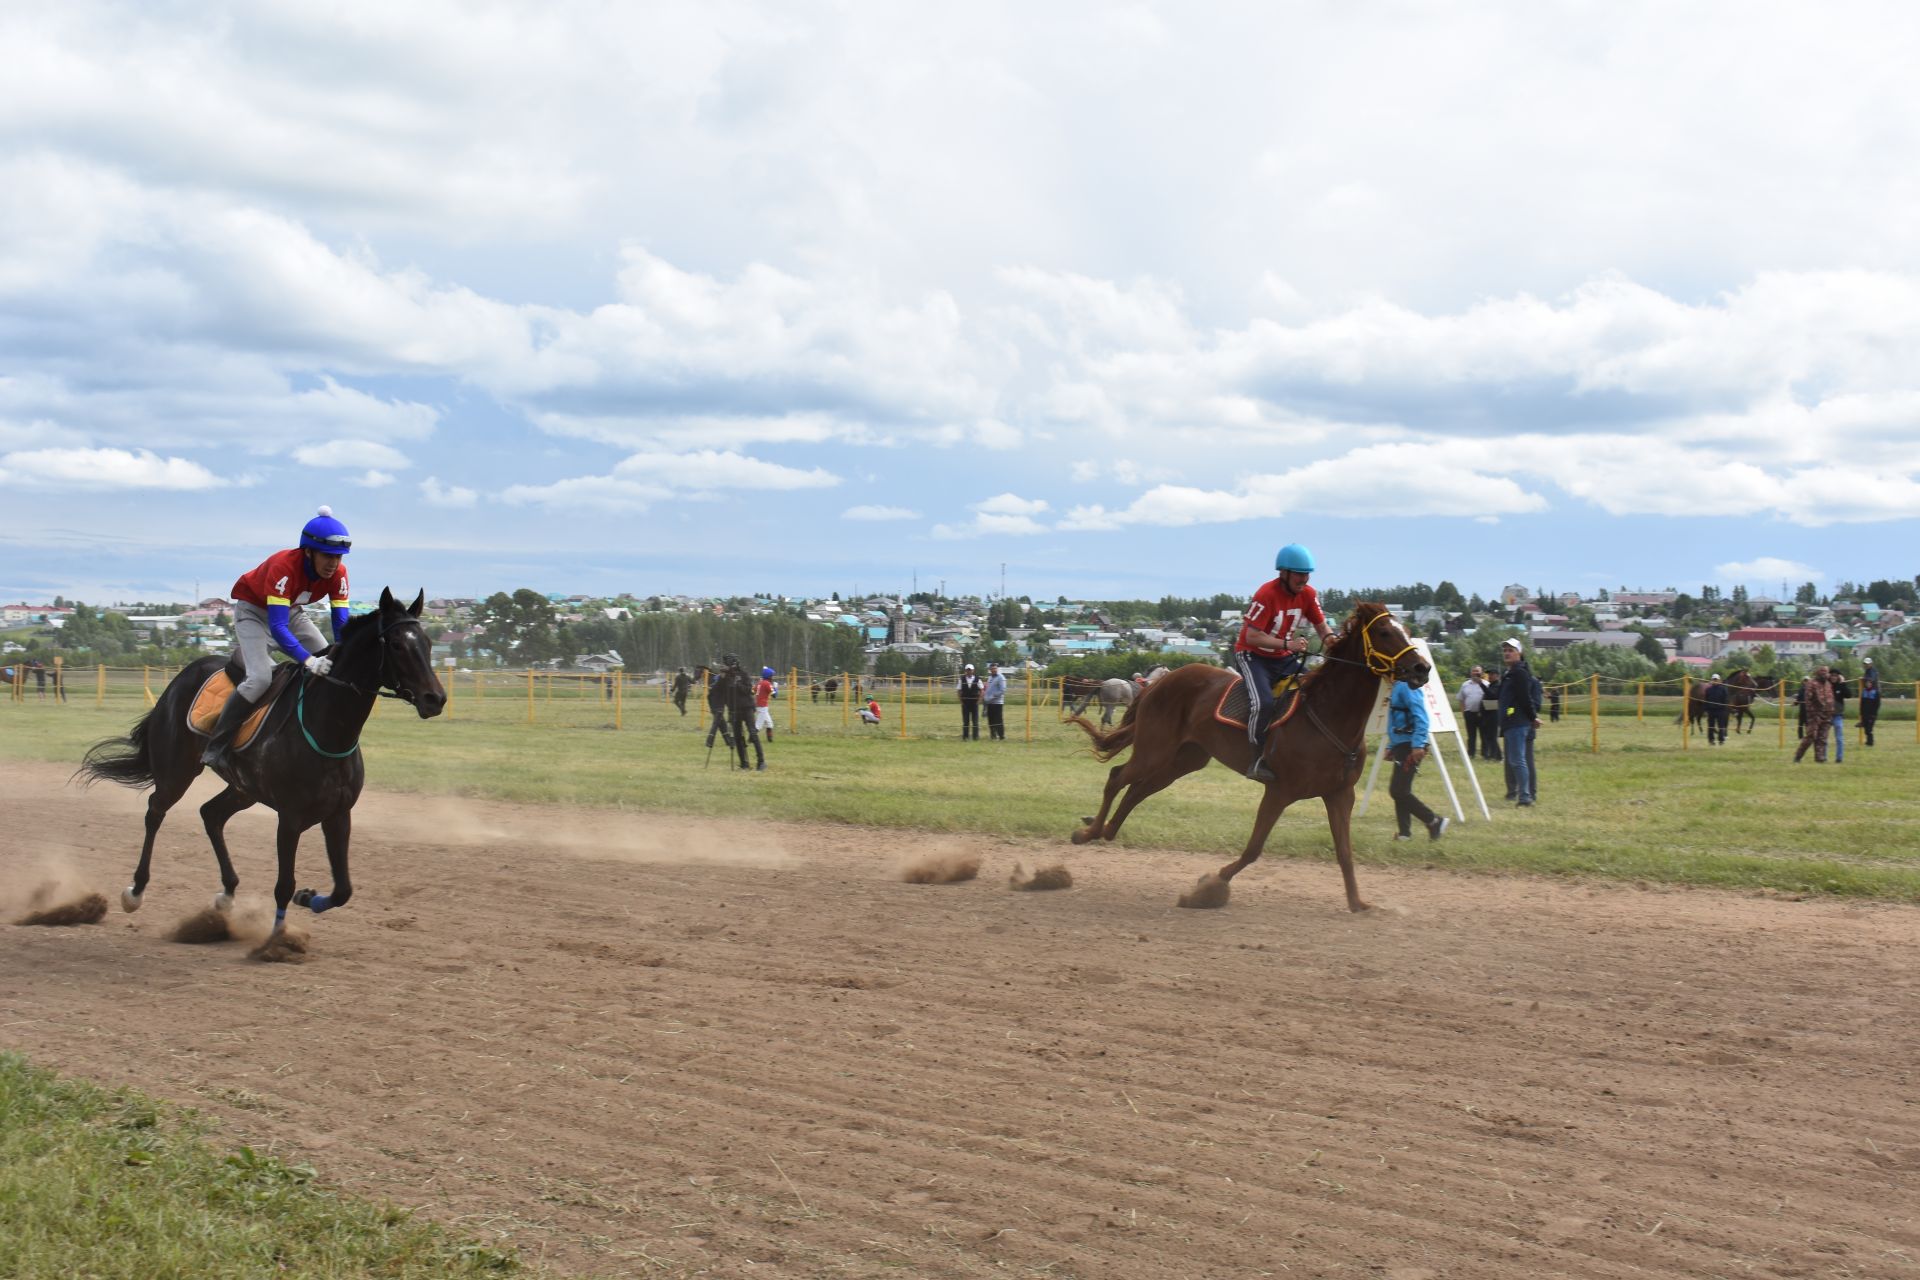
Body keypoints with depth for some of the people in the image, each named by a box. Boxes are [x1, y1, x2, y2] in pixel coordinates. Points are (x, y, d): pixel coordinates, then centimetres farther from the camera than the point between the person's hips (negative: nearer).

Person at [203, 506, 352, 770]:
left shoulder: (337, 573, -22)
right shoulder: (284, 566, -38)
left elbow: (341, 622, -19)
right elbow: (277, 627, -43)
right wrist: (308, 660, -54)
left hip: (291, 611, 7)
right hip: (252, 610, -7)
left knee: (332, 666, -5)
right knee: (260, 678, -24)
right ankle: (215, 747, -17)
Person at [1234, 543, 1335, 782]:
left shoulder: (1308, 594, -4)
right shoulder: (1266, 594, -23)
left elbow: (1322, 627, 5)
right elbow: (1252, 637, -26)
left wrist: (1330, 638, -20)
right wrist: (1286, 643, -37)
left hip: (1283, 658, 7)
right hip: (1252, 655, -7)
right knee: (1263, 702, -30)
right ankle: (1258, 761, -21)